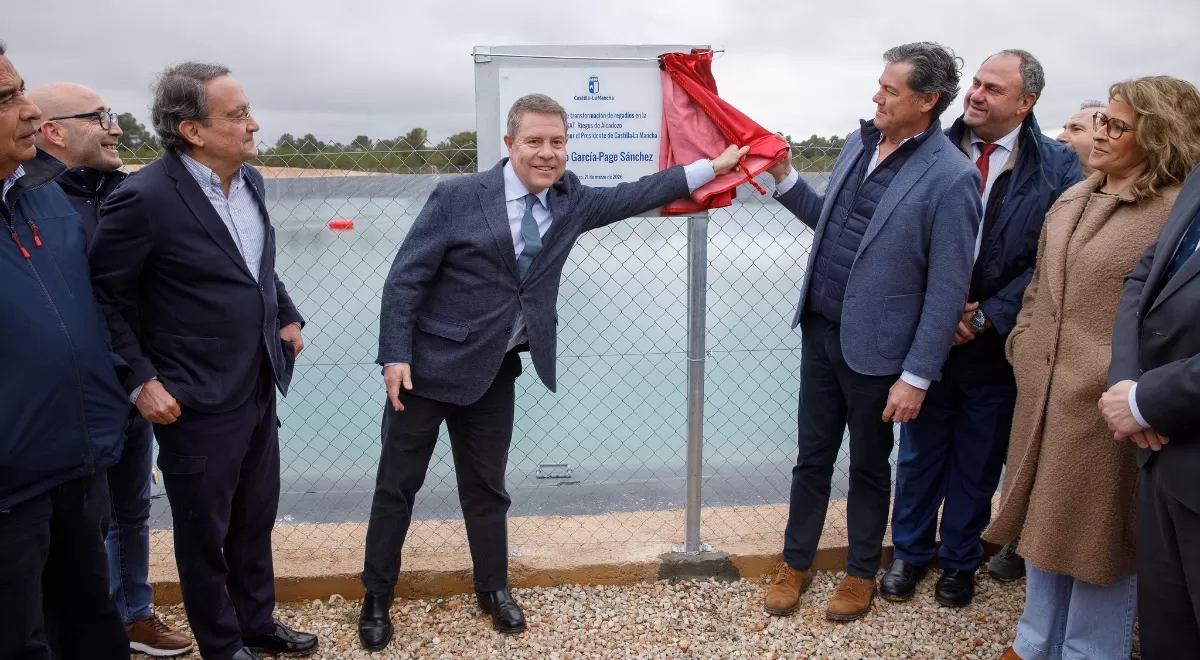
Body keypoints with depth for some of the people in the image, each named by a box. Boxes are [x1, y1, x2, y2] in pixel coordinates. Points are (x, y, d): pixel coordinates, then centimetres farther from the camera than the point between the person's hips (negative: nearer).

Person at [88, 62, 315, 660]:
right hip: (197, 404, -7)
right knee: (204, 534, 13)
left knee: (255, 521, 22)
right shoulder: (146, 197, -20)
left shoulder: (250, 181, 2)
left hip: (258, 390, 7)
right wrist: (139, 380, -15)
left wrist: (287, 316, 11)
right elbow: (102, 298, -12)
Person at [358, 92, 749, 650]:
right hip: (429, 364, -4)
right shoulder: (457, 197, -13)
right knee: (398, 484, 8)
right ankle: (376, 599, 25)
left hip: (495, 370, 4)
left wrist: (712, 167, 2)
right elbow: (405, 279, -12)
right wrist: (396, 356, -16)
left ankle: (493, 588, 34)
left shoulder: (570, 200, 2)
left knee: (486, 485, 16)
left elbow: (633, 196, 5)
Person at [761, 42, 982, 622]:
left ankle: (861, 573, 35)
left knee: (868, 467, 14)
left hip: (875, 349, -5)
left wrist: (917, 377, -15)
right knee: (812, 457, 17)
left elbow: (946, 290, -16)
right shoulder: (859, 145, 4)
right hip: (819, 332, 5)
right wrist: (785, 179, 4)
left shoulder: (951, 178, -16)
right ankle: (795, 563, 35)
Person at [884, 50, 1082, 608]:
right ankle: (910, 551, 35)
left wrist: (985, 318, -15)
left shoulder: (1057, 168, -5)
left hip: (996, 347, -1)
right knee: (919, 453, 15)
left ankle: (960, 559, 36)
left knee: (978, 462, 14)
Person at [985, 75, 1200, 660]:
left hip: (1104, 409, -7)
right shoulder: (1072, 200, 10)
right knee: (1044, 522, 19)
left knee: (1097, 535, 8)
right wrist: (1023, 345, 9)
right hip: (1043, 397, 7)